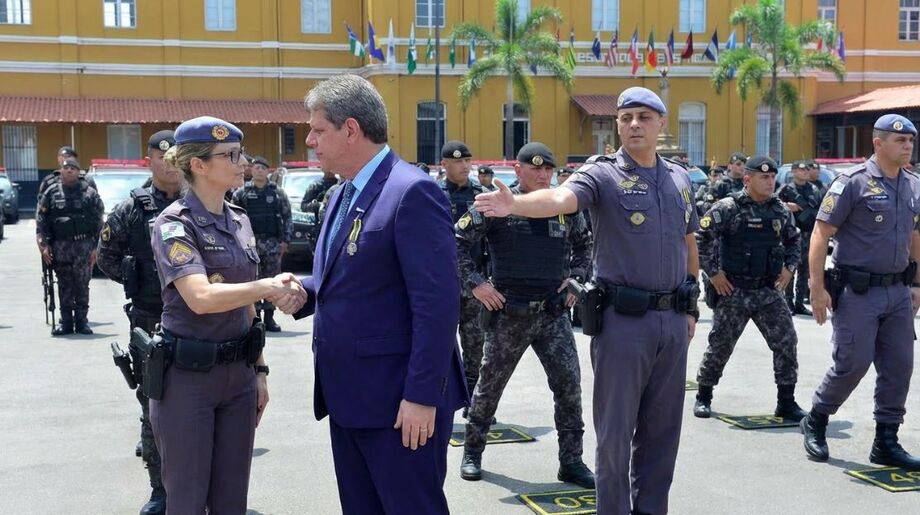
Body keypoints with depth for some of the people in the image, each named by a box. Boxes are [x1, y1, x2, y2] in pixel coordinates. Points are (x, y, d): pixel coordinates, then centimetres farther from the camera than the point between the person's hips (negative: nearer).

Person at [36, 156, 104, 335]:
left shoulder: (89, 193, 4)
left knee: (82, 285, 1)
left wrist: (96, 247, -4)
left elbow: (98, 222, 2)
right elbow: (41, 220, 6)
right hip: (60, 246, 1)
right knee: (64, 286, 5)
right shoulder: (51, 192, 7)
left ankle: (81, 321, 9)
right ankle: (66, 321, 11)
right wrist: (44, 245, -2)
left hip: (84, 245, -1)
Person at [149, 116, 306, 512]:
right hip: (186, 376, -6)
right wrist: (267, 287, -22)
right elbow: (202, 298, -28)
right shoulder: (174, 224, -12)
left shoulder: (240, 220, 9)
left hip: (238, 375, 6)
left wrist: (258, 369, 13)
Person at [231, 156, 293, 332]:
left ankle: (269, 317, 11)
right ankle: (255, 316, 8)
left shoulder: (278, 193, 6)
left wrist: (285, 240, -1)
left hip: (272, 243, 1)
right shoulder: (241, 193, 3)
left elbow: (287, 217, 6)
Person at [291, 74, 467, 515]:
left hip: (400, 400, -9)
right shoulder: (343, 194, 14)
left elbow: (437, 302, -20)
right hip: (347, 396, 9)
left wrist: (421, 396, -22)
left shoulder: (411, 191, -16)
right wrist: (303, 291, 1)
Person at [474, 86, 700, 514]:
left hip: (673, 321, 5)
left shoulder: (679, 178, 11)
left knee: (661, 429, 14)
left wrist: (691, 306, 19)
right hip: (623, 319, -5)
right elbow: (561, 198, -28)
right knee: (616, 430, 2)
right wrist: (515, 204, -48)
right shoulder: (602, 173, -7)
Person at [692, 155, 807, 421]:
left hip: (769, 291, 4)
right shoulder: (726, 208, -10)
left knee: (786, 342, -2)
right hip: (733, 291, -4)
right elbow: (701, 240, -9)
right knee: (720, 345, 4)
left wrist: (789, 268, 7)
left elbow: (794, 241, 22)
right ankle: (703, 396, 22)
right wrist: (713, 273, -11)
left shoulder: (781, 210, 7)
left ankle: (786, 401, 10)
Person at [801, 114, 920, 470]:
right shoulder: (853, 183, -9)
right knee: (852, 364, -4)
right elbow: (821, 234, -11)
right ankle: (815, 421, 20)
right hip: (858, 293, -6)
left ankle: (886, 443, 17)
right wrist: (817, 288, -16)